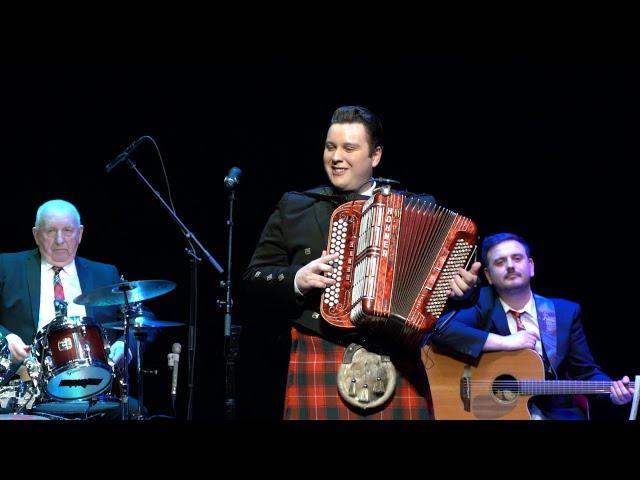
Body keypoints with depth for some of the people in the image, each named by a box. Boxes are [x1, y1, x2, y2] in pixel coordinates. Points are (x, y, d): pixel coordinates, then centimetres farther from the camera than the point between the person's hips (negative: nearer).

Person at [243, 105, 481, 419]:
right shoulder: (294, 207, 11)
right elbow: (254, 279, 12)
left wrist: (460, 286, -9)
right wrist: (296, 280, -6)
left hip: (397, 361, 0)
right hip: (318, 359, 0)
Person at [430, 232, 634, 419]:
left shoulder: (566, 312, 8)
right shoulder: (483, 304, -2)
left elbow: (586, 372, 11)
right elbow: (439, 328, -19)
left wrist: (614, 390, -10)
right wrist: (504, 342, -19)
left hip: (555, 414, 2)